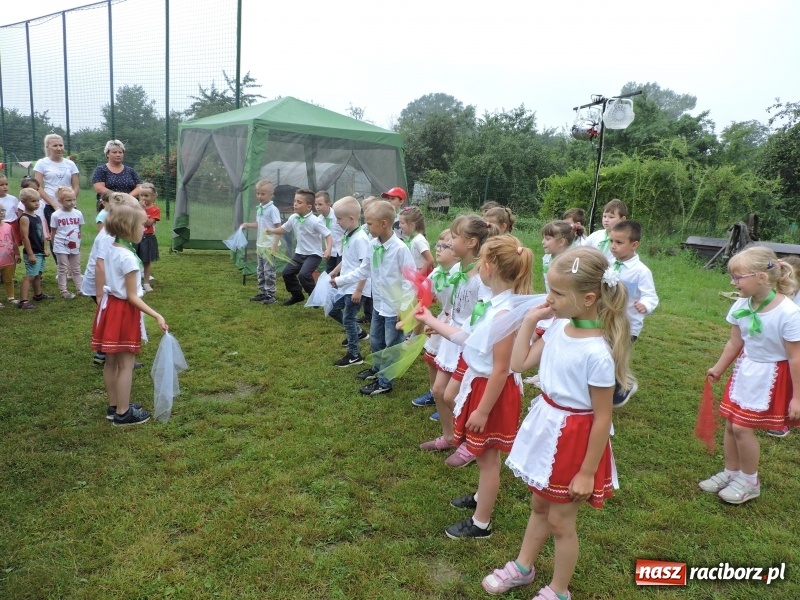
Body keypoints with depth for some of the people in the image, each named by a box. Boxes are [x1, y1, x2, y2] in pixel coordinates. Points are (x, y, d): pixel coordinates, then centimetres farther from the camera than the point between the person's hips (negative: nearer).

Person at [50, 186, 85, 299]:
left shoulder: (78, 213, -2)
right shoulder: (56, 215, -9)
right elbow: (53, 232, -1)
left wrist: (79, 243, 11)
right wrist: (54, 246, 4)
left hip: (75, 246, 3)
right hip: (61, 247, -3)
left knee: (76, 269, 13)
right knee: (63, 269, 5)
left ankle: (80, 288, 19)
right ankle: (63, 291, 11)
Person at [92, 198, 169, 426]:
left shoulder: (112, 249, 5)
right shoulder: (128, 257, -22)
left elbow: (114, 283, 13)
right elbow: (132, 297, -21)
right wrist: (157, 316, -23)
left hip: (110, 306, 9)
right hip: (124, 311, -9)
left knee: (111, 362, 17)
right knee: (126, 364, 2)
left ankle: (114, 406, 30)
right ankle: (123, 413, 12)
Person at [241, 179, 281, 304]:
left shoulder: (272, 209, -15)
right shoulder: (259, 208, 9)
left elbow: (279, 228, -17)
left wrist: (275, 245, -22)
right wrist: (248, 225, 4)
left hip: (269, 246, -8)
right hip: (260, 245, 8)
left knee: (269, 271, -2)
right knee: (260, 270, 14)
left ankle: (270, 295, 7)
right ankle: (262, 293, 24)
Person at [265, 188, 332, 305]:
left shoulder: (315, 221, -22)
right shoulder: (293, 218, -2)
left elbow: (328, 235, -21)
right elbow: (284, 229, 16)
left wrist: (328, 249, -37)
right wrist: (272, 230, 1)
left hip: (313, 254, -7)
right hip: (299, 253, 8)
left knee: (303, 274, -24)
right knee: (287, 272, 8)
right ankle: (297, 295, 29)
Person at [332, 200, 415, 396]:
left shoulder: (400, 248, -23)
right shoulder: (373, 245, -1)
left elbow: (410, 279, -19)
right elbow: (364, 270, 12)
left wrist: (405, 308, -20)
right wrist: (341, 280, 11)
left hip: (395, 307, -8)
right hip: (379, 303, 8)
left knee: (391, 345, 7)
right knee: (375, 340, 24)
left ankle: (384, 382, 21)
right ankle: (377, 369, 47)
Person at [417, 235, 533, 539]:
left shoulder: (504, 312, -30)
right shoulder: (493, 302, -2)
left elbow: (501, 369, -26)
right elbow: (466, 337, 8)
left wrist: (482, 410, -19)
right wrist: (431, 321, 15)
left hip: (492, 390, -9)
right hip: (478, 382, 9)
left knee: (486, 455, 9)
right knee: (485, 453, 27)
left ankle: (481, 523, 28)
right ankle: (482, 497, 51)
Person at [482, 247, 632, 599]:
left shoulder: (597, 354, -28)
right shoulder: (558, 328, -7)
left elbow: (602, 418, -21)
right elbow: (519, 364, 5)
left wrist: (587, 473, -14)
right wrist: (529, 321, -3)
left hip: (574, 439, -7)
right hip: (546, 427, 7)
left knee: (560, 521, 14)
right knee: (539, 506, 26)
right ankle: (522, 567, 48)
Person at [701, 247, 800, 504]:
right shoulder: (741, 306, -9)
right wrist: (718, 368, 18)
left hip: (769, 377, -6)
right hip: (744, 370, 6)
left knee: (742, 426, -2)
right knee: (730, 424, 11)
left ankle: (750, 482, 21)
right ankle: (730, 473, 32)